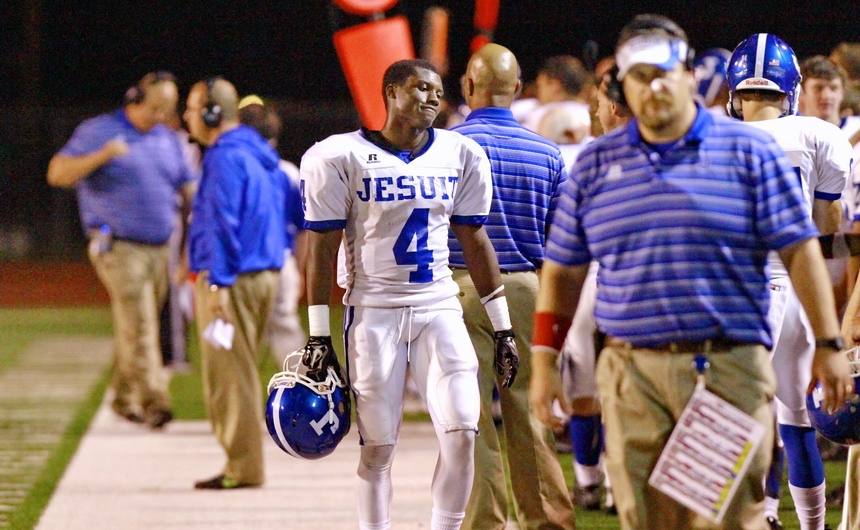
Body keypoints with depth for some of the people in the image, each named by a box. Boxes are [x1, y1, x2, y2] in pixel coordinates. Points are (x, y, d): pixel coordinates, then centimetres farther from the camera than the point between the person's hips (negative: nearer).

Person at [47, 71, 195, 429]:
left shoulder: (167, 141, 16)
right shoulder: (97, 132, -1)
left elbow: (187, 188, 21)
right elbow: (57, 173, -7)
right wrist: (101, 156, -22)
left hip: (158, 249, 6)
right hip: (119, 248, -6)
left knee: (134, 328, 10)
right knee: (139, 327, -14)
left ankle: (124, 397, 20)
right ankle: (154, 400, -19)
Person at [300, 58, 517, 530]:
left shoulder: (460, 155, 6)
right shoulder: (341, 157, -5)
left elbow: (474, 241, 12)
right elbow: (323, 248, -3)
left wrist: (502, 327, 10)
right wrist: (318, 336, -6)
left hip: (439, 308, 3)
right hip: (373, 310, -3)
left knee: (462, 432, -10)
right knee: (377, 447, 0)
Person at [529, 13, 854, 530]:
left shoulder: (749, 152, 3)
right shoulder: (595, 165, 11)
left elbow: (800, 251, 1)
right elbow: (562, 270, 16)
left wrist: (829, 344, -3)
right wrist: (544, 361, 11)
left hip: (728, 370, -3)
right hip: (632, 376, 3)